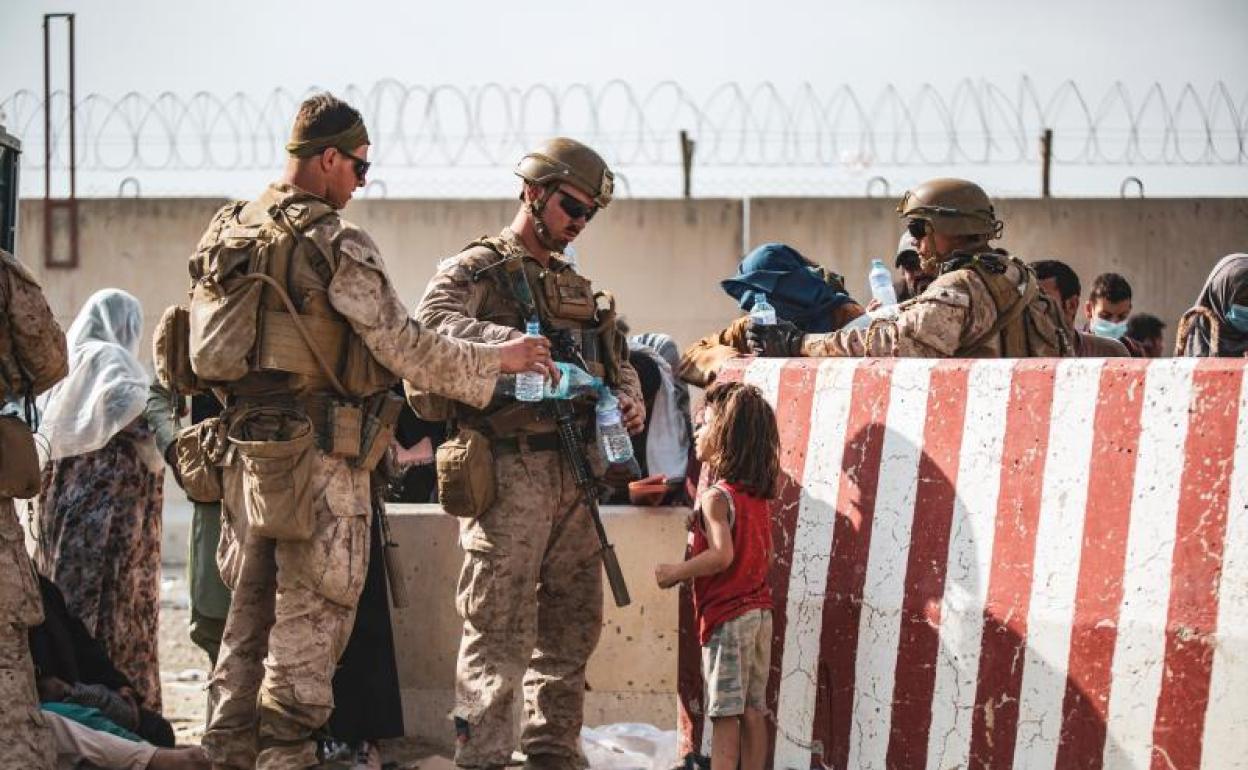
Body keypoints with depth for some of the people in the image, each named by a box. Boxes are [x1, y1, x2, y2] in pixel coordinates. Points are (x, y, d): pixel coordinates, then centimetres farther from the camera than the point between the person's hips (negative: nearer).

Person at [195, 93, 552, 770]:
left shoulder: (225, 233, 9)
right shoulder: (334, 244, -14)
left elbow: (203, 353, 16)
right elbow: (405, 346, -14)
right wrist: (498, 361, -5)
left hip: (244, 448, 8)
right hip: (317, 455, -8)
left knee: (249, 607, 14)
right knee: (310, 614, -2)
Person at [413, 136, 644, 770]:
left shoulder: (578, 289, 23)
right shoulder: (476, 271, -2)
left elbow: (617, 356, 28)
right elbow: (433, 322, -20)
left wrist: (628, 398, 6)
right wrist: (510, 344, -34)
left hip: (573, 474, 8)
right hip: (508, 473, -8)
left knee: (573, 623, 12)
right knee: (500, 629, -9)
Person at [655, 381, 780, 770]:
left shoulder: (716, 498, -14)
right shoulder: (758, 498, 11)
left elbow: (721, 554, -26)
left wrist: (674, 574, -14)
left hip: (725, 616, -8)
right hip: (759, 610, 8)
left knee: (725, 714, -7)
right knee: (752, 711, 8)